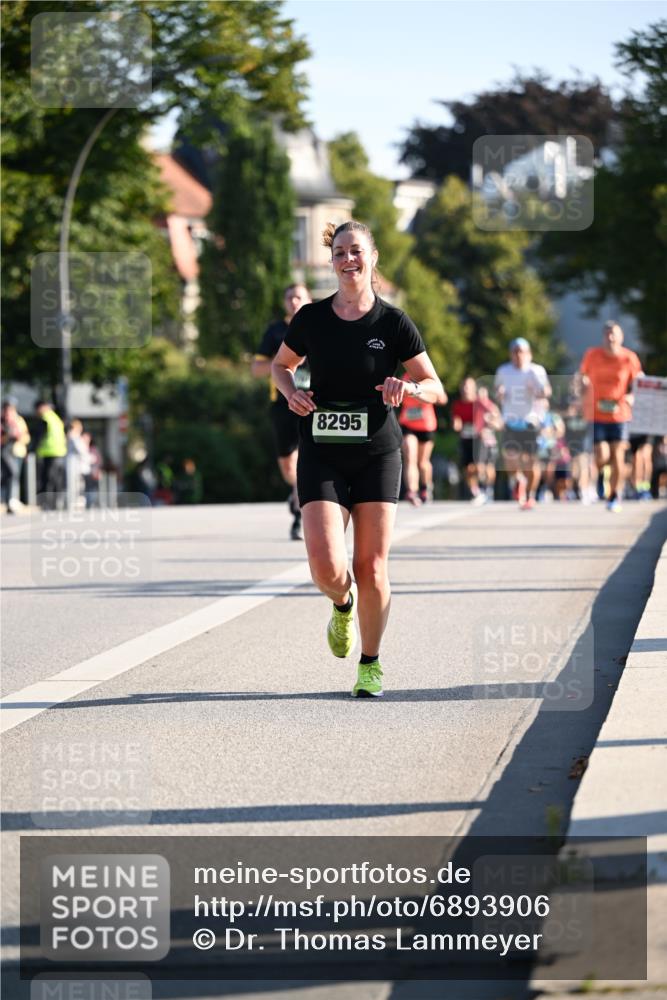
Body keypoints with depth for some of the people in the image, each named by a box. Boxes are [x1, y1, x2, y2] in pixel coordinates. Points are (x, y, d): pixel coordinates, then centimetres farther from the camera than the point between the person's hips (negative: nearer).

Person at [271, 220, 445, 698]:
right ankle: (342, 606, 25)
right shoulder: (311, 318, 1)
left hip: (377, 453, -1)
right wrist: (291, 392, -3)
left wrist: (409, 388, -20)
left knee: (372, 568, -1)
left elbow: (436, 387, 2)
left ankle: (371, 662, 19)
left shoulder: (394, 323, -3)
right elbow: (281, 364, 19)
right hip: (322, 455, 1)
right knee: (328, 568, -12)